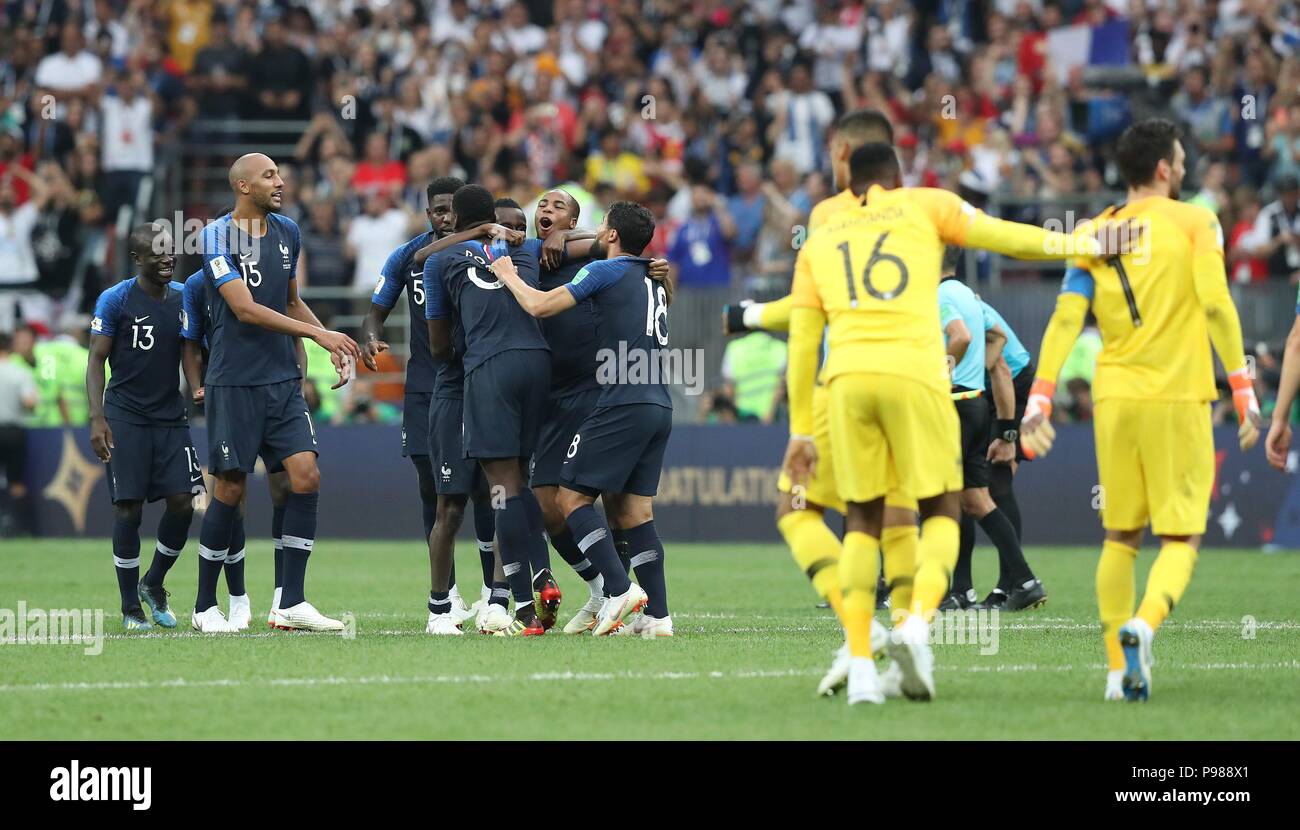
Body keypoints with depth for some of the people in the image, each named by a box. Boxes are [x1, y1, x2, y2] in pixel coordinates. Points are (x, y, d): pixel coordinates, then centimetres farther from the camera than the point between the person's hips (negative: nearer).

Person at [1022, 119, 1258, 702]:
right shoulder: (1195, 223, 1)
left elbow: (1065, 320, 0)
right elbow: (1216, 304, -9)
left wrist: (1039, 401, -2)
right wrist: (1243, 392, -6)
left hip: (1115, 398, 3)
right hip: (1179, 397, -3)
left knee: (1120, 536, 15)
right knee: (1181, 537, 1)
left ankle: (1118, 669, 10)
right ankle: (1144, 622, -26)